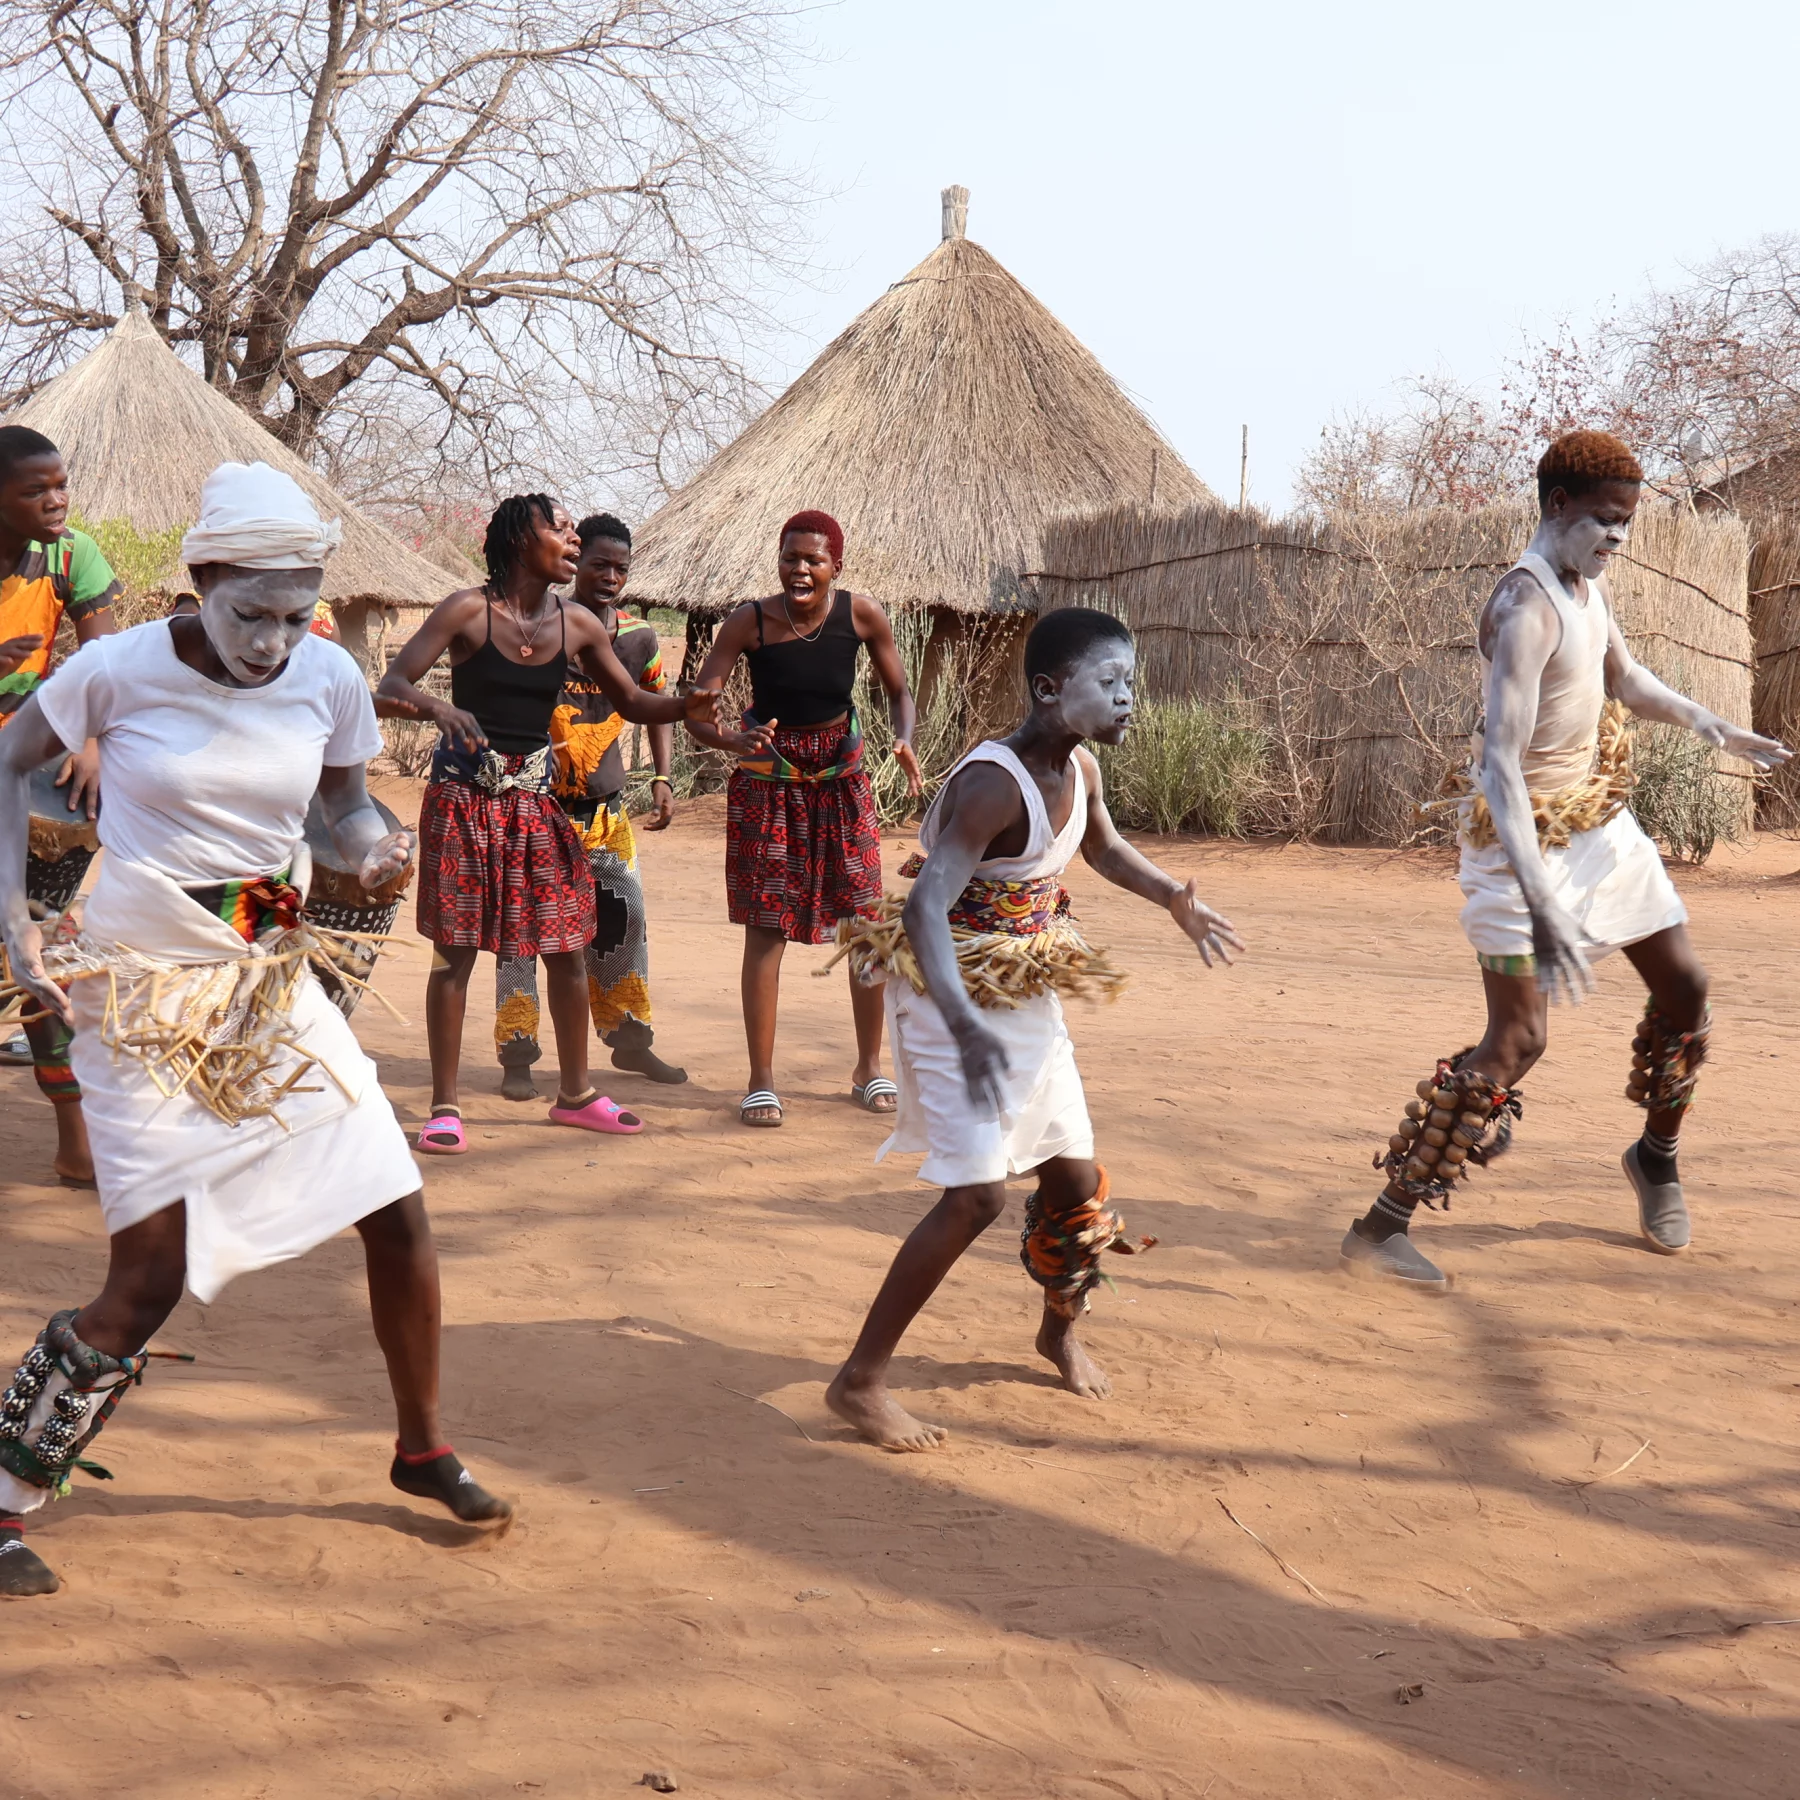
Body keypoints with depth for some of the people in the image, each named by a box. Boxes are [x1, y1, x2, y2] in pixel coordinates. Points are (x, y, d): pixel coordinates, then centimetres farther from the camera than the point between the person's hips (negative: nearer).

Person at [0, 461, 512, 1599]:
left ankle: (424, 1451, 25)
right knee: (151, 1281, -8)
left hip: (276, 987, 5)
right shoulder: (121, 671, -14)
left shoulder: (328, 679, -4)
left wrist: (377, 847, -13)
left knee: (399, 1215, 3)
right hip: (140, 996, -4)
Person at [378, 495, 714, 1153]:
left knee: (567, 947, 6)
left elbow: (632, 702, 14)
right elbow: (390, 688, -14)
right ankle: (445, 1106, 6)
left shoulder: (577, 625, 4)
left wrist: (686, 706, -7)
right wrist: (439, 706, -36)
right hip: (464, 797, -5)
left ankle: (575, 1093, 22)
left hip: (535, 801, 5)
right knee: (456, 950, -3)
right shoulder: (469, 610, -9)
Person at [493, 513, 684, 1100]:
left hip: (606, 808, 5)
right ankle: (516, 1059, 4)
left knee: (625, 919, 12)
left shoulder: (640, 637, 2)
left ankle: (630, 1041, 29)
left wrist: (663, 778, 4)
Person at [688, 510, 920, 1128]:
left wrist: (904, 739, -21)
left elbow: (899, 690, 0)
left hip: (841, 781, 2)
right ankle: (761, 1081, 6)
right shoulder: (750, 622, -18)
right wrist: (733, 741, -41)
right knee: (766, 930, -2)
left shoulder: (861, 614, -13)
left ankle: (870, 1068, 19)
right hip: (767, 784, -2)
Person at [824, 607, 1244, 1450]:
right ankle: (859, 1380, -4)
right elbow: (926, 907, -37)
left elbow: (1104, 849, 24)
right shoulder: (993, 783, -27)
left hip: (1028, 998, 8)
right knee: (976, 1196, -15)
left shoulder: (1079, 770, 0)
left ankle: (1060, 1329, 41)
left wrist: (1176, 898, 13)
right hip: (957, 1000, -8)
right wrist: (965, 1022, -49)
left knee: (1076, 1178, 14)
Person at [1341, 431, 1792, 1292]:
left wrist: (1714, 728, 19)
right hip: (1528, 833, -9)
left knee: (1685, 984, 13)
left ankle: (1656, 1157, 37)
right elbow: (1497, 762, -35)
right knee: (1519, 1037, -14)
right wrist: (1540, 908, -42)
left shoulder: (1588, 581, 2)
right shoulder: (1527, 608, -26)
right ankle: (1381, 1226, -9)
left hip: (1598, 819, 9)